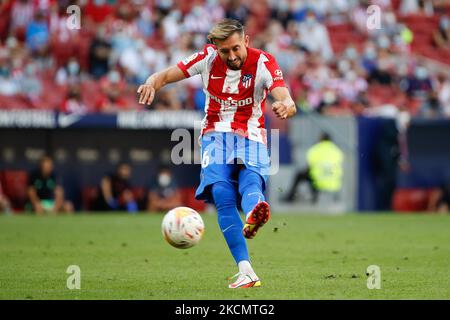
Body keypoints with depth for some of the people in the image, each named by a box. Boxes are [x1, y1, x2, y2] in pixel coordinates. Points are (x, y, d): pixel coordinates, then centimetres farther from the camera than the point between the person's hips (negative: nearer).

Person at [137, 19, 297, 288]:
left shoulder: (263, 63, -11)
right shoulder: (208, 58, -3)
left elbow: (286, 100, -25)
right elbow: (166, 75, -2)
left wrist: (286, 106, -51)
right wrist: (152, 83, -27)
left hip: (251, 137, -1)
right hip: (216, 135, 1)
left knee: (251, 182, -33)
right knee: (222, 195, -22)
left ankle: (254, 216, -69)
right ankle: (246, 272, -28)